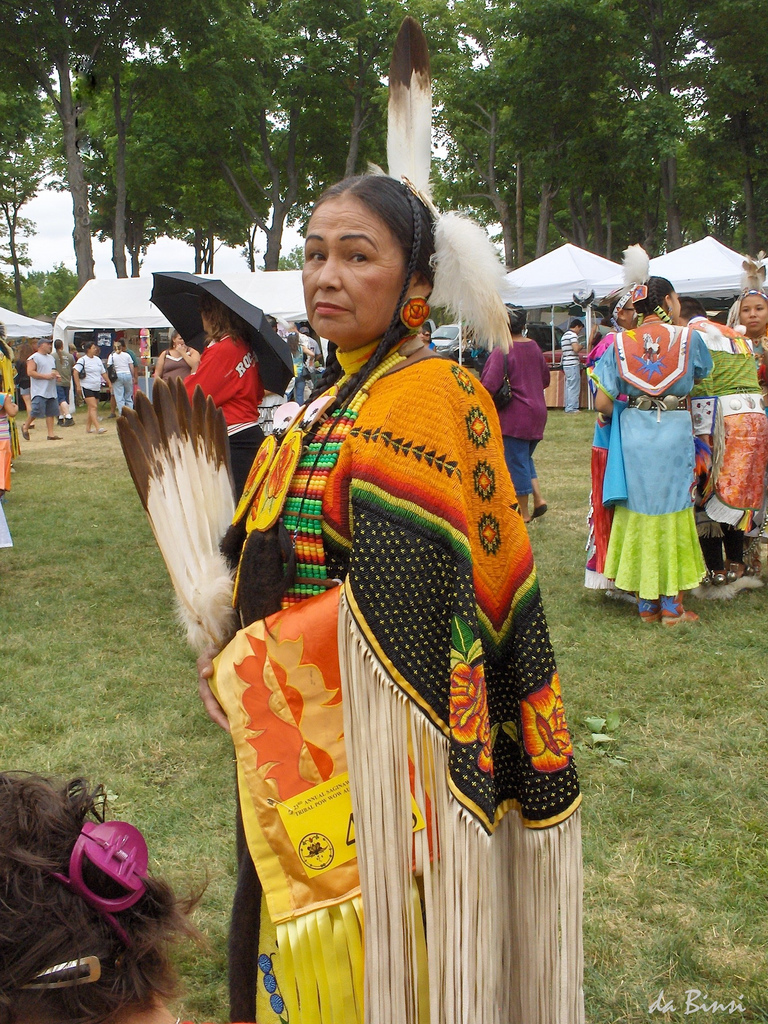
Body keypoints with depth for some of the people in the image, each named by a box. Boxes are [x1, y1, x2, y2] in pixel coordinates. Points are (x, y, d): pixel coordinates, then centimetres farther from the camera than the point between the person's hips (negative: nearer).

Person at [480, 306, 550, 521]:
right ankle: (538, 499, 11)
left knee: (516, 463, 2)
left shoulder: (502, 351, -17)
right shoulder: (534, 347, 6)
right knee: (525, 458, 23)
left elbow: (489, 385, -22)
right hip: (537, 412, 7)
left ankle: (524, 513, 10)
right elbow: (545, 379, 16)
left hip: (514, 415, -7)